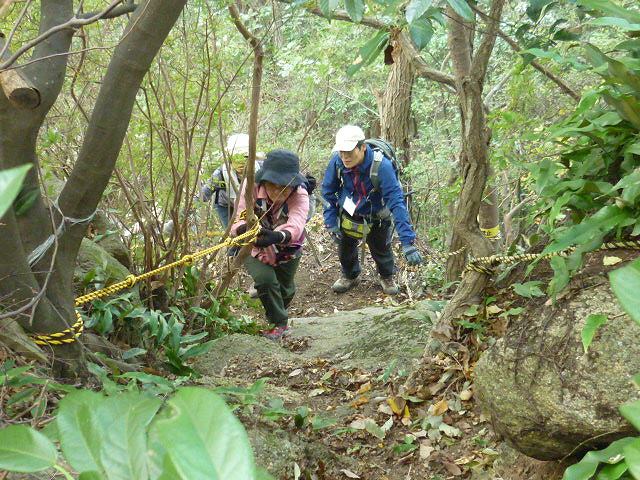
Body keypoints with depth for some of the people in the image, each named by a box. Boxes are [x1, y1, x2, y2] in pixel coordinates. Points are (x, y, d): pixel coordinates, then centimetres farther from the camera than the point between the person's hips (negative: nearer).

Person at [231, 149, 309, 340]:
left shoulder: (300, 195, -32)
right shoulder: (251, 187, -30)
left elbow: (295, 224, -51)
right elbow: (239, 218, -40)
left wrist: (278, 236, -74)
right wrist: (243, 228, -66)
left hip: (287, 252, 1)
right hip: (255, 248, -1)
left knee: (285, 289, 17)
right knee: (265, 279, -26)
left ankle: (278, 312, 57)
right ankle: (279, 323, 2)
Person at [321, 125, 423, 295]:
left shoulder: (381, 166, -37)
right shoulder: (337, 161, -26)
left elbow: (396, 202, -39)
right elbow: (328, 191, -9)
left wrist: (407, 242, -44)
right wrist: (331, 223, -13)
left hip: (376, 217, -2)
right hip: (348, 213, 3)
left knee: (381, 248, 14)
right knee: (345, 246, 15)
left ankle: (387, 277, 45)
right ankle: (349, 276, 45)